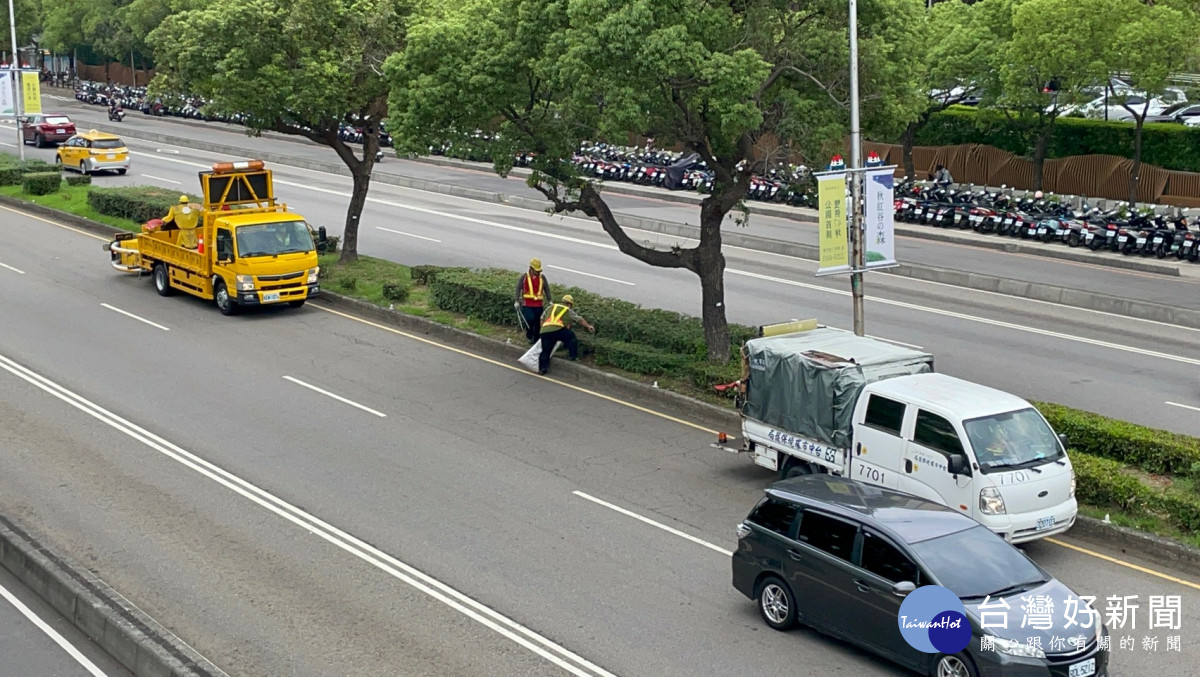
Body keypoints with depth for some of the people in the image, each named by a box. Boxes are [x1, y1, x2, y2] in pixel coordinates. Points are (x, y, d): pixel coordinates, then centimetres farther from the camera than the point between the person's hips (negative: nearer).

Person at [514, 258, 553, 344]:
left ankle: (536, 340, 15)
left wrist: (550, 300, 1)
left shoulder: (542, 278, 8)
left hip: (539, 305, 3)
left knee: (538, 324, 4)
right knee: (530, 319, -22)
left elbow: (547, 289, 11)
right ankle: (529, 336, 2)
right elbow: (518, 289, 1)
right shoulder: (524, 278, 0)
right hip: (527, 305, -3)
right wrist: (517, 301, -8)